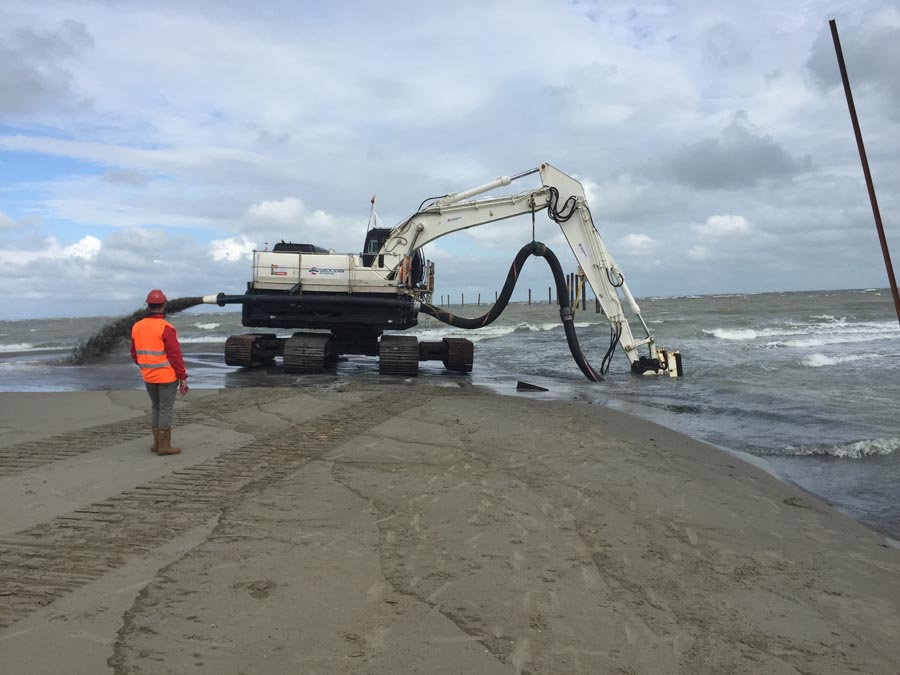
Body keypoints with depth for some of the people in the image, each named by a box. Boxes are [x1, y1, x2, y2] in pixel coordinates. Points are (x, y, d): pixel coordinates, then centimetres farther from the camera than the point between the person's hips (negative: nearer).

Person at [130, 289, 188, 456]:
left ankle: (157, 443, 23)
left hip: (148, 377, 6)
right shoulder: (166, 328, -16)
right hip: (167, 376, -6)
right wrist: (183, 378, -11)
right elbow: (175, 355, -17)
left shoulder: (137, 327, 4)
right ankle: (164, 446, 8)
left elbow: (135, 353, 11)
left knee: (156, 407, 20)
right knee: (166, 410, 3)